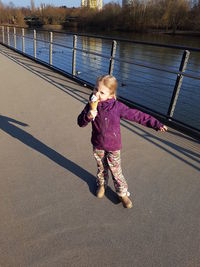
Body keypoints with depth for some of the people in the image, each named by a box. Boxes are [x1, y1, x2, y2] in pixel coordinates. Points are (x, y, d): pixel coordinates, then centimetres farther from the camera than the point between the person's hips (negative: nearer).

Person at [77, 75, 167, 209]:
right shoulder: (91, 105, -12)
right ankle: (102, 185, 52)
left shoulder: (117, 107, -21)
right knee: (101, 168, 23)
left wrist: (156, 124, -19)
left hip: (113, 147, -2)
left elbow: (137, 115, -16)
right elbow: (81, 122, -9)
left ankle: (123, 193, 33)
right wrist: (88, 116, -33)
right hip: (98, 146, 3)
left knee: (116, 171, 10)